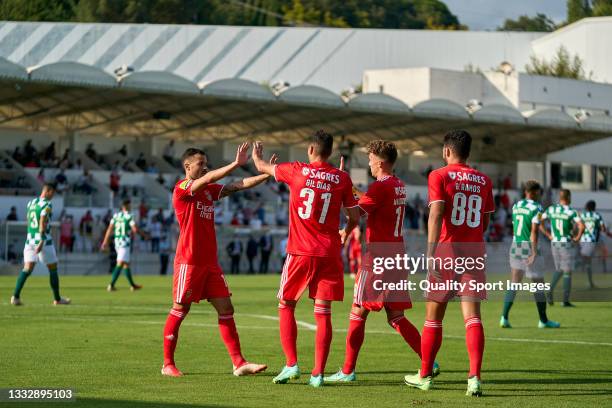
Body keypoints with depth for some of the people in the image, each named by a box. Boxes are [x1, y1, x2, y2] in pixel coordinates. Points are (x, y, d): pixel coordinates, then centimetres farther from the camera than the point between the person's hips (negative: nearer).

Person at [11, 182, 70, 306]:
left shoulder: (31, 203, 12)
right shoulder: (47, 205, -11)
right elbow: (43, 224, -20)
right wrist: (41, 242, -24)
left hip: (30, 240, 6)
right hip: (43, 240, -6)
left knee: (27, 269, 1)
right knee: (53, 269, 8)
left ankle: (16, 296, -14)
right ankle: (57, 299, 16)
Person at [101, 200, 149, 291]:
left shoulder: (115, 216, 10)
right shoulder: (129, 216, -8)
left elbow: (110, 229, 9)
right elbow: (135, 229, -12)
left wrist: (105, 242, 12)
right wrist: (145, 235, 4)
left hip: (117, 242, 7)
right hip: (125, 242, -7)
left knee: (126, 264, 16)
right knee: (120, 264, -12)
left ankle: (132, 285, 24)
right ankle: (111, 285, -21)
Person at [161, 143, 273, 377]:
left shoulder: (209, 191, 15)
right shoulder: (182, 189, -7)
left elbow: (238, 185, 8)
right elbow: (207, 179, -23)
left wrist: (266, 175, -4)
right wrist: (236, 164, -29)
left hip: (210, 262, 7)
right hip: (189, 260, -7)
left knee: (226, 309, 2)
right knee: (180, 310, -1)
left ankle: (239, 363, 1)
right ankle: (168, 364, 9)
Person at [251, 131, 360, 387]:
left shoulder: (297, 171, -1)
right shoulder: (342, 178, 3)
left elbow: (262, 167, 17)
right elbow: (354, 216, 10)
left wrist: (256, 153, 40)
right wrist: (345, 234, 31)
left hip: (300, 251, -2)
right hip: (330, 252, 2)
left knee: (286, 306, 12)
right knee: (323, 313, 3)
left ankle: (291, 364, 2)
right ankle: (318, 373, -1)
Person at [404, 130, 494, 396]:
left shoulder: (439, 176, -2)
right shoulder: (483, 181, 11)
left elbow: (436, 214, -15)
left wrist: (431, 252, -21)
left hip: (447, 250, -3)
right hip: (475, 253, 3)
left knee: (433, 316, 10)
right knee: (472, 316, -3)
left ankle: (425, 375, 21)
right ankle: (474, 377, -18)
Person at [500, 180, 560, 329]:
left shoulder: (516, 206, 10)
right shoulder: (536, 208, -11)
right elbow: (534, 232, -18)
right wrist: (534, 253, -20)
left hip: (515, 245, 6)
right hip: (529, 248, -6)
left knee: (514, 283, 7)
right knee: (539, 284, 6)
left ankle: (504, 318, -5)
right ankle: (543, 320, 13)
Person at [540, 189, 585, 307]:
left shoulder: (551, 209, 0)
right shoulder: (571, 212, -13)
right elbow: (581, 226, -25)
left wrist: (548, 235, 7)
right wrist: (577, 237, -9)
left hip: (554, 243, 4)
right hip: (567, 244, -4)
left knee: (559, 270, 20)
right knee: (567, 272, 6)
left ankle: (550, 290, -2)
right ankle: (565, 300, 7)